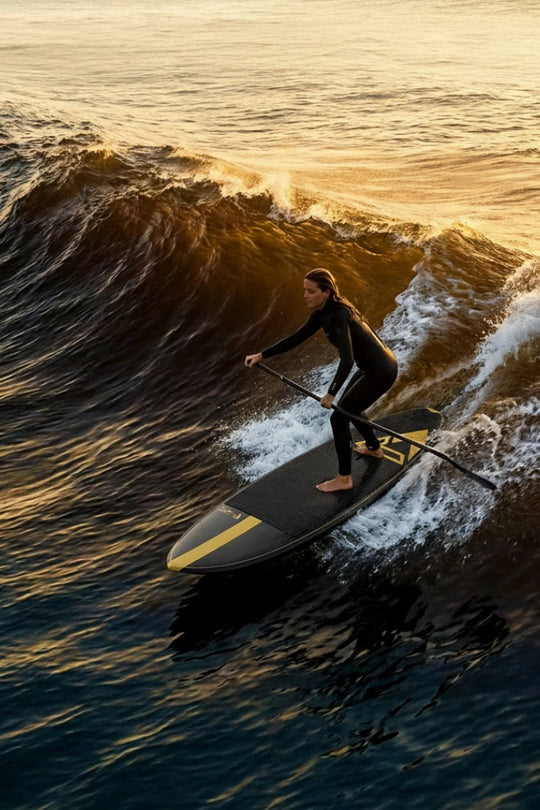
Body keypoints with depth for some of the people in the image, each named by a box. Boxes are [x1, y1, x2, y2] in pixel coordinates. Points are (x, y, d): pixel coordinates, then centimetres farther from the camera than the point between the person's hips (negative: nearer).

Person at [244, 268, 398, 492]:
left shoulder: (338, 315, -28)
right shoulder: (322, 312, 1)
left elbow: (347, 360, -36)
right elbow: (296, 338, 9)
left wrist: (331, 394, -33)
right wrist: (261, 355, 8)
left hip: (380, 372, -10)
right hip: (374, 366, 10)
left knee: (338, 418, -5)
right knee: (348, 407, 29)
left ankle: (344, 479, 7)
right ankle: (374, 448, 50)